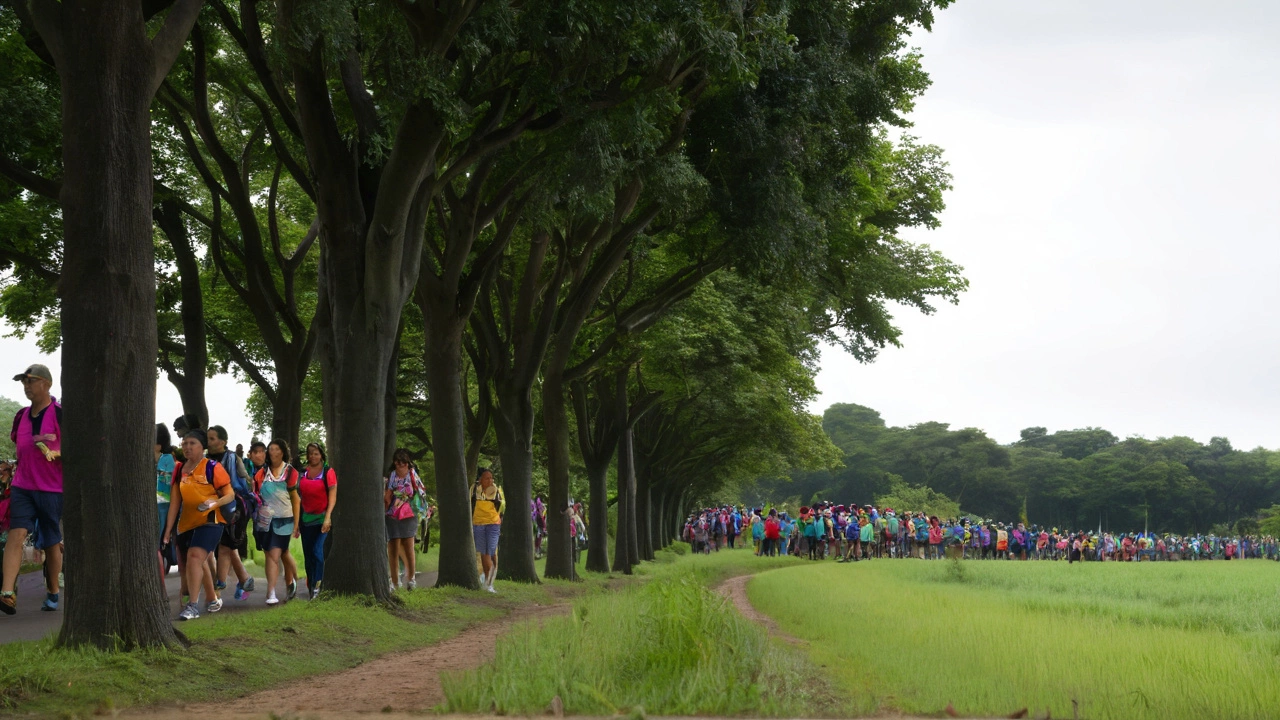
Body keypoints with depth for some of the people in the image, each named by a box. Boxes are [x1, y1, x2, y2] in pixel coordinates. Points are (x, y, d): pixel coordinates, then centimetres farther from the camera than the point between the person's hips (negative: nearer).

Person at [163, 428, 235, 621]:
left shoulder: (212, 468, -5)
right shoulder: (180, 470, 9)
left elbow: (230, 495, -5)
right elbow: (175, 502, 10)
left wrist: (215, 503, -25)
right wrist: (168, 531, 7)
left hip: (209, 521, -6)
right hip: (187, 523, 6)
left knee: (195, 556, -22)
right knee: (198, 563, 15)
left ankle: (193, 605, -23)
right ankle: (213, 599, 35)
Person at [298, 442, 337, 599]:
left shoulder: (328, 472, -5)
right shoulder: (303, 472, 8)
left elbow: (332, 495, -10)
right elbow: (298, 494, 11)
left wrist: (328, 517, -20)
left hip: (322, 518, -5)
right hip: (306, 518, 5)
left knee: (317, 551, -15)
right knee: (308, 554, 7)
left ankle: (317, 586, -11)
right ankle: (310, 586, 15)